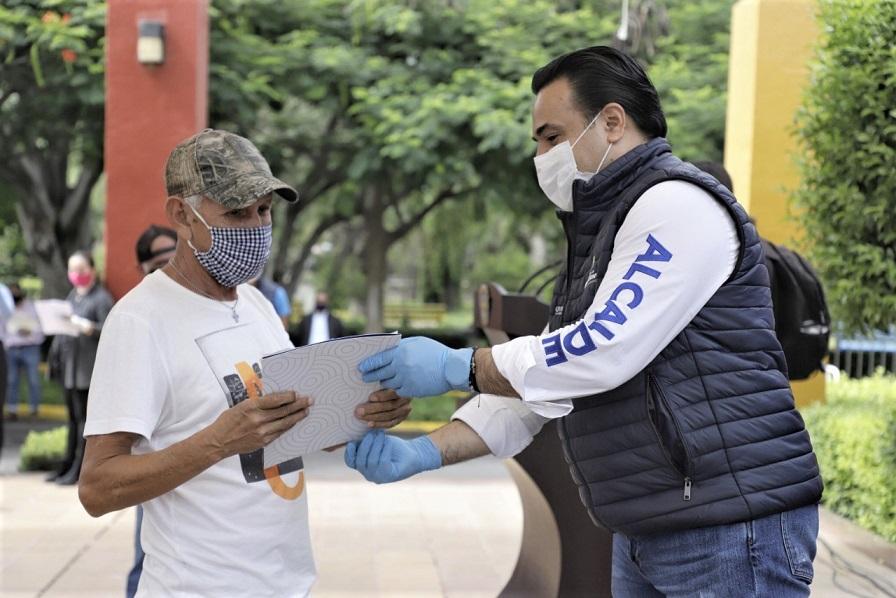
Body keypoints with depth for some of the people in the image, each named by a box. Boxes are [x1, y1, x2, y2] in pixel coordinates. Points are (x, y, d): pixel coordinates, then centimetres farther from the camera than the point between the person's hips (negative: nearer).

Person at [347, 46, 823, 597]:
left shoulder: (679, 204, -11)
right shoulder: (599, 233, 18)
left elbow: (603, 350, -21)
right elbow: (536, 385, 13)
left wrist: (458, 367, -14)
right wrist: (424, 453, 1)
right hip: (646, 533, 9)